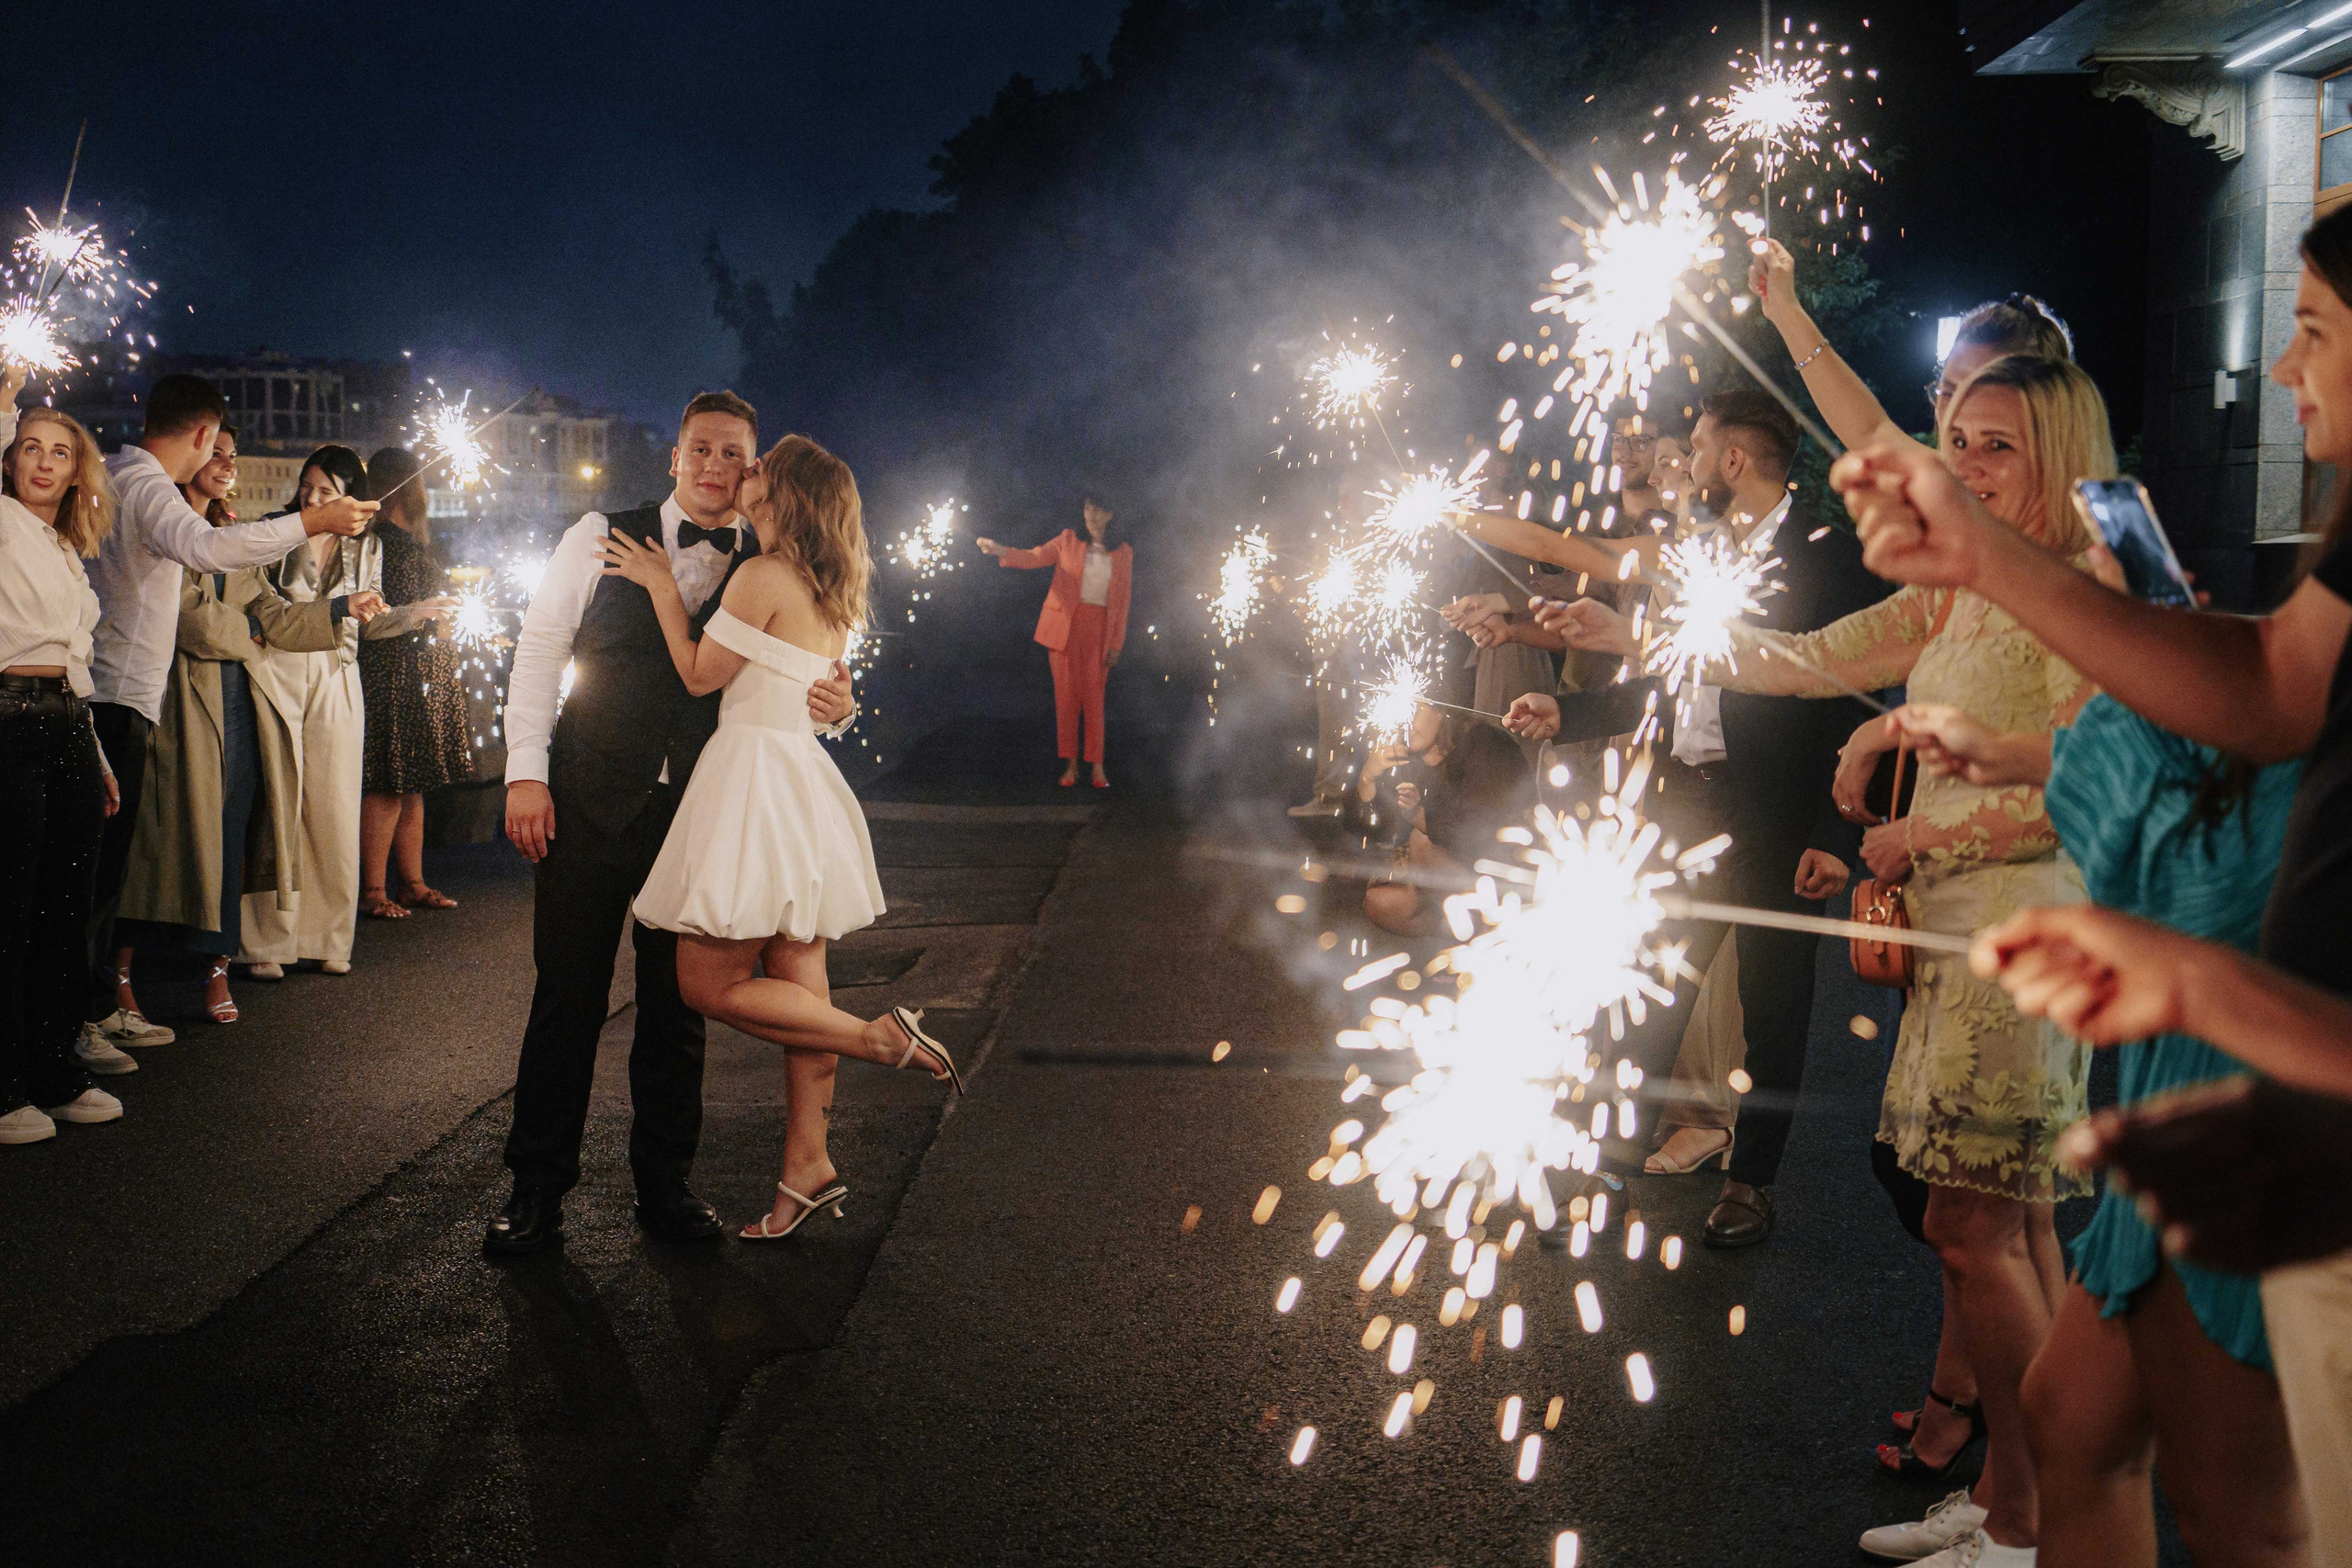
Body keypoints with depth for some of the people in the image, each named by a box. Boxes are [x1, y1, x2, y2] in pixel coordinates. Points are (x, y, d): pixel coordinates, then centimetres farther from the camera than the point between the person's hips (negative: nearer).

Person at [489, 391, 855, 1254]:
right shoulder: (602, 537, 2)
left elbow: (793, 686, 10)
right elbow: (540, 649, 2)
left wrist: (835, 706, -15)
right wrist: (526, 772, -6)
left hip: (699, 813, 2)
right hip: (590, 802, -1)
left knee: (679, 1003, 7)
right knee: (567, 995, 2)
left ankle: (665, 1182, 20)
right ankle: (537, 1187, 13)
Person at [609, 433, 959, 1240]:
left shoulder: (763, 577, -13)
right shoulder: (834, 597, 13)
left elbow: (699, 675, -6)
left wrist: (661, 585, 0)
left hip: (756, 773, -9)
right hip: (805, 781, 9)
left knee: (710, 985, -3)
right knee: (798, 986, 9)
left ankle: (881, 1036, -5)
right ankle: (806, 1168, 13)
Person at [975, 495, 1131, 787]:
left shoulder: (1123, 553, 7)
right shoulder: (1068, 540, 7)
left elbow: (1123, 601, 6)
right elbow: (1033, 557, -5)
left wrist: (1117, 643, 2)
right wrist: (1000, 551, -23)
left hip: (1098, 630, 0)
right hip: (1065, 625, 0)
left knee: (1094, 696, -1)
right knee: (1066, 694, 0)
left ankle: (1097, 766, 5)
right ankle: (1071, 764, 5)